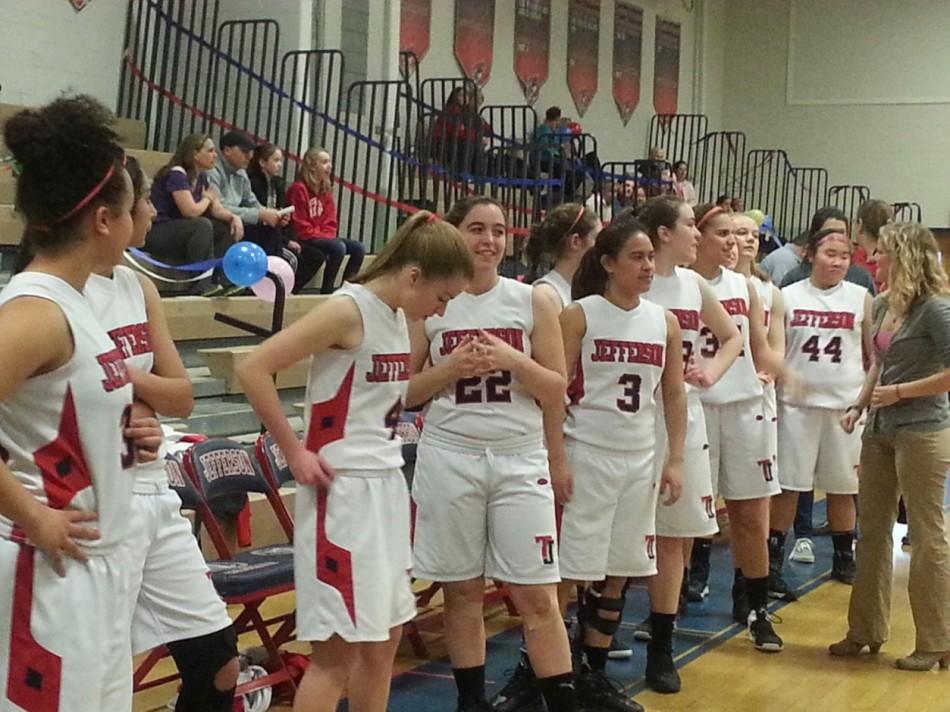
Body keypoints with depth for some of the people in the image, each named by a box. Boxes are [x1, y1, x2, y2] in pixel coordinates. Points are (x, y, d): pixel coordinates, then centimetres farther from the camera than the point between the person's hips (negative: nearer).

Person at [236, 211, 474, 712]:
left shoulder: (399, 316, 10)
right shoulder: (348, 310, -16)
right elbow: (253, 371, -21)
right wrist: (295, 453, -18)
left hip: (386, 485, 9)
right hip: (342, 490, -9)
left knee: (383, 638, 16)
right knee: (337, 649, -5)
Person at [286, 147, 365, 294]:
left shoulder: (326, 190, 10)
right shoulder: (299, 189, -13)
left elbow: (330, 223, 10)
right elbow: (300, 226, -14)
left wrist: (328, 236, -9)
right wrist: (323, 237, -15)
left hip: (323, 237, 8)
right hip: (303, 240, -8)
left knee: (358, 248, -8)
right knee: (338, 247, -30)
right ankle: (326, 291, -21)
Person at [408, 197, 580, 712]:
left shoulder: (532, 302, 2)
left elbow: (556, 388, 1)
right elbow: (406, 393, 3)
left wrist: (512, 360, -15)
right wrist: (451, 368, -13)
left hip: (521, 460, 0)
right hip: (450, 459, 0)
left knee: (538, 595, -1)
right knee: (462, 590, 8)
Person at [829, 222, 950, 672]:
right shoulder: (882, 306, 8)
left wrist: (900, 392, -15)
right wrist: (859, 405, 9)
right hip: (880, 431, 8)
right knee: (872, 530, 13)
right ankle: (866, 631, 24)